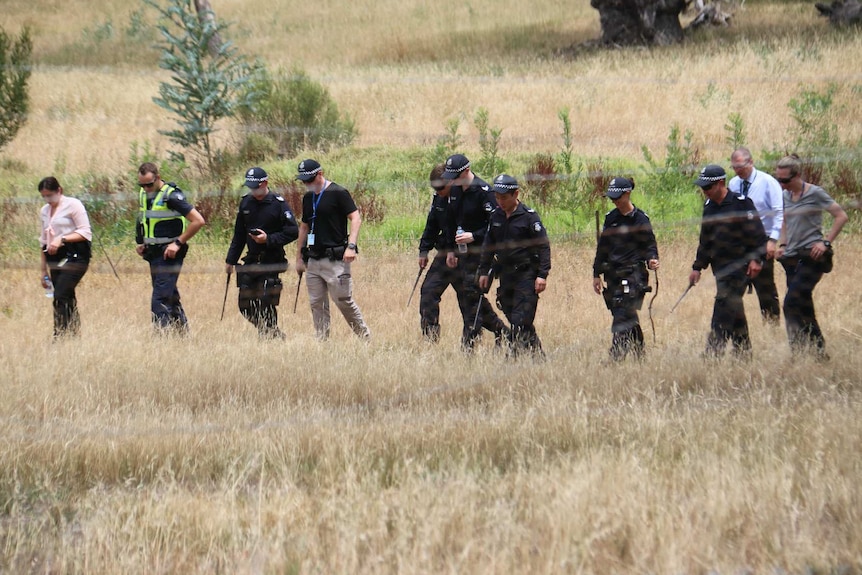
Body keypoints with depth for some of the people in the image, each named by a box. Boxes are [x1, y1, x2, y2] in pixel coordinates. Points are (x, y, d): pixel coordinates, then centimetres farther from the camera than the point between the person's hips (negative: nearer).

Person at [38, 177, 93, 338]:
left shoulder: (73, 205, -3)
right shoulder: (44, 211, 17)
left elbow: (85, 233, -9)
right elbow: (44, 241, 20)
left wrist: (62, 239, -19)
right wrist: (44, 271, 18)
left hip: (74, 257, -7)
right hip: (55, 261, 7)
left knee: (60, 298, -18)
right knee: (68, 301, 5)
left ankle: (59, 338, -19)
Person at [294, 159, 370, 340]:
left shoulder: (338, 193, -7)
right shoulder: (308, 198, 15)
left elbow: (356, 218, -12)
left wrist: (351, 246, -23)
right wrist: (299, 257, 23)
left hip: (335, 259, -7)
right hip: (313, 260, 7)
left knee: (344, 301, -8)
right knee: (317, 304, 5)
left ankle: (366, 337, 4)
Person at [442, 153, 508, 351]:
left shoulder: (483, 191, -15)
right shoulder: (454, 191, 10)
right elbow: (450, 222, 19)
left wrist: (474, 236, -22)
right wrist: (450, 249, 15)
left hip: (480, 251, -8)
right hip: (462, 251, 9)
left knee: (471, 294, -10)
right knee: (466, 295, 10)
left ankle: (468, 344, -7)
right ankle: (499, 329, 25)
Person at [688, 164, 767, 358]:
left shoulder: (741, 204, -10)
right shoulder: (709, 207, 13)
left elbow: (756, 234, -12)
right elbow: (705, 241, 22)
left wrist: (756, 259, -20)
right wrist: (698, 267, 21)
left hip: (739, 266, -8)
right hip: (720, 267, 8)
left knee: (724, 305, -15)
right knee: (734, 311, 12)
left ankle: (713, 353, -19)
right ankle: (743, 352, 19)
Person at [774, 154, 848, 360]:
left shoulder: (815, 193, -8)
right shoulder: (785, 196, 11)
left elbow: (841, 216, -7)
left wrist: (826, 242, -14)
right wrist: (782, 245, 12)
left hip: (812, 256, -7)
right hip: (792, 257, 7)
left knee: (792, 303, -18)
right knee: (803, 305, 6)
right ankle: (818, 349, 12)